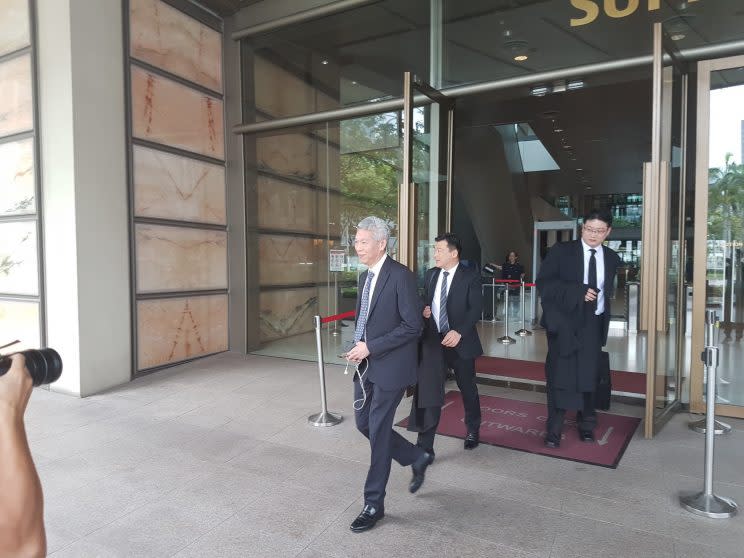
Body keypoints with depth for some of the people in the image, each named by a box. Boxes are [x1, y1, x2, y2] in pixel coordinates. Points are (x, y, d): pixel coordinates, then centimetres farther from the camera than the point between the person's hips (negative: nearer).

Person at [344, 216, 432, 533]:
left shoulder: (401, 276, -16)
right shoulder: (365, 277, 10)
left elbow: (412, 326, -19)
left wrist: (370, 348, -20)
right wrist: (359, 346, 5)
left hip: (390, 366, -8)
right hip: (366, 364, 8)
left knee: (378, 431, 1)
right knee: (364, 423, 14)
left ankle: (374, 504, 19)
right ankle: (417, 459, 36)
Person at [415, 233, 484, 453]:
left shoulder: (470, 276, -6)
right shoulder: (430, 275, 9)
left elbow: (475, 309, -13)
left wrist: (459, 332, -25)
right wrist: (424, 309, -4)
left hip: (459, 341, -3)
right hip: (432, 340, 3)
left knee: (468, 389, 16)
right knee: (428, 391, -5)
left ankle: (473, 430, 42)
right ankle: (425, 446, 4)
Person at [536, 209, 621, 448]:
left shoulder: (612, 258, 7)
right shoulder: (561, 251, -6)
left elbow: (607, 292, 19)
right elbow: (543, 283, -13)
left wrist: (605, 320, 14)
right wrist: (578, 291, -20)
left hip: (593, 323, 4)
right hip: (564, 322, -4)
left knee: (588, 376, 12)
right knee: (560, 375, -3)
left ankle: (586, 424, 30)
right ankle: (554, 429, 9)